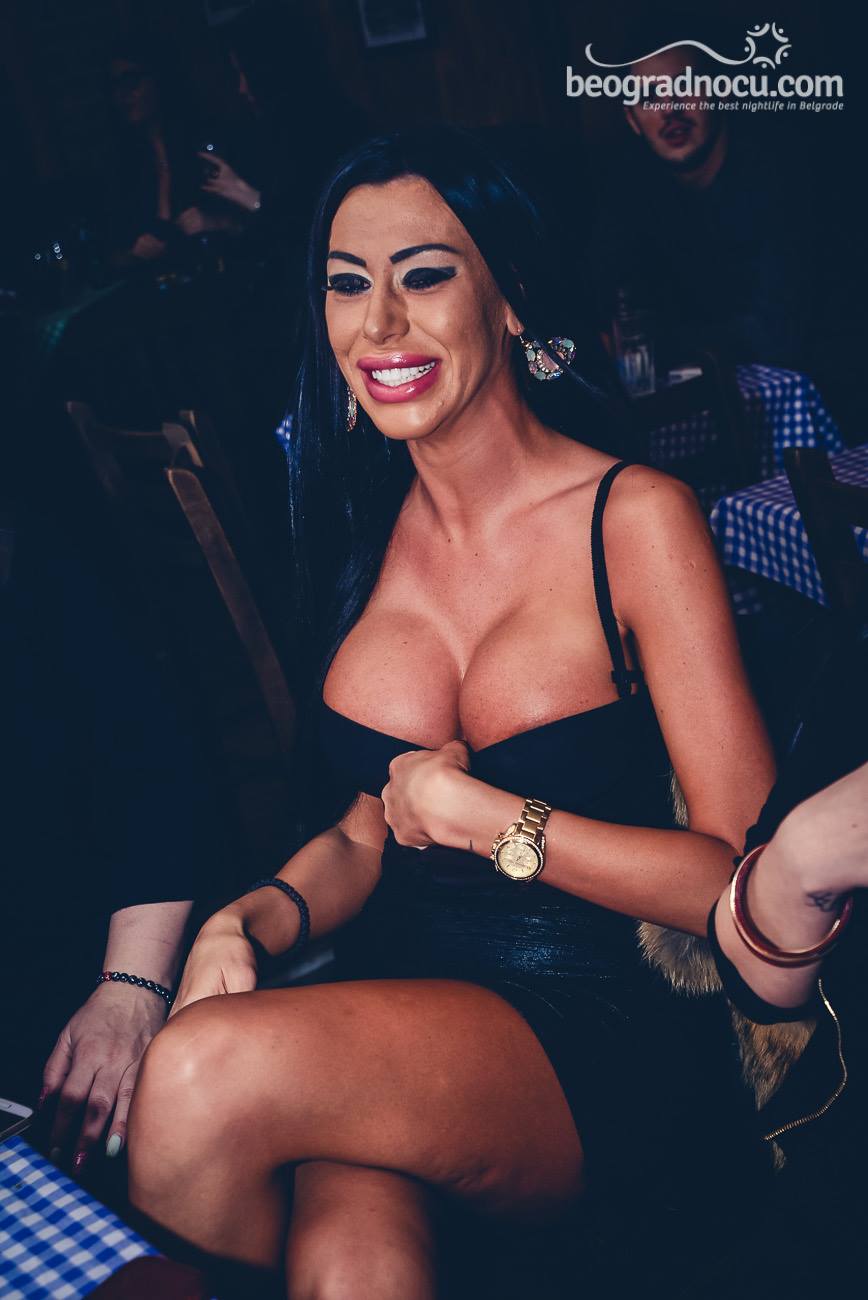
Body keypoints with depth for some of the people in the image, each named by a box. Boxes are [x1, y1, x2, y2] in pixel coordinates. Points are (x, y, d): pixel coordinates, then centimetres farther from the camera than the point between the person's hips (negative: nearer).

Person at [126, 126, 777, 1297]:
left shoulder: (634, 519, -7)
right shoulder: (370, 523, 8)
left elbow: (757, 874, -10)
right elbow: (370, 826, 12)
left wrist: (488, 817, -11)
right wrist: (252, 921, -8)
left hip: (593, 1035, -3)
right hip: (397, 1010, 3)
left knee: (207, 1075, -27)